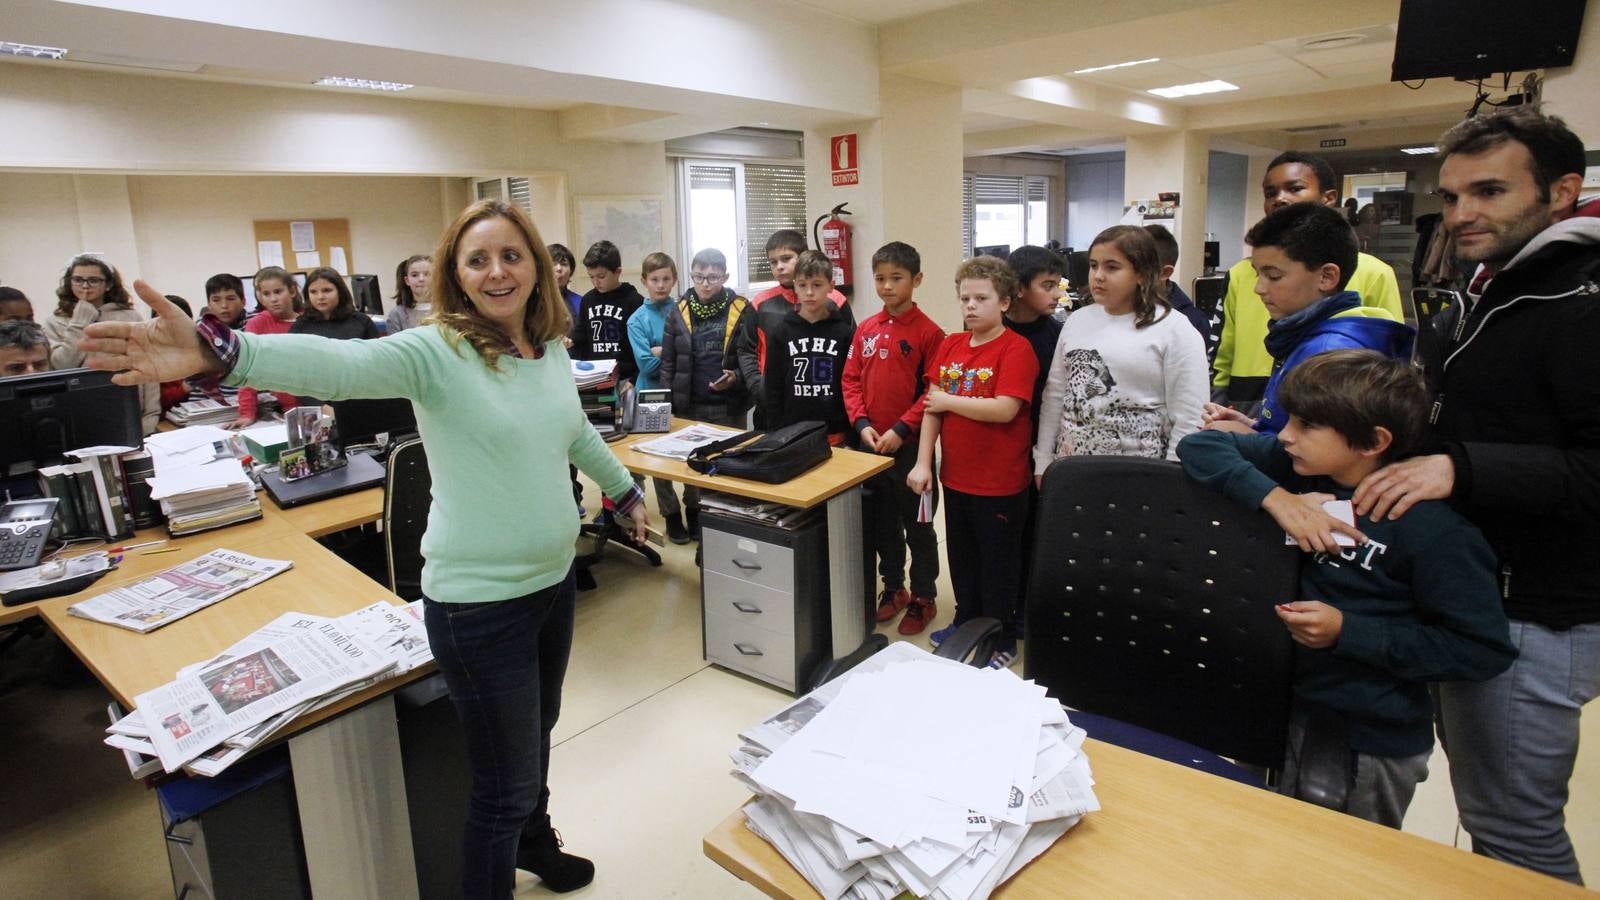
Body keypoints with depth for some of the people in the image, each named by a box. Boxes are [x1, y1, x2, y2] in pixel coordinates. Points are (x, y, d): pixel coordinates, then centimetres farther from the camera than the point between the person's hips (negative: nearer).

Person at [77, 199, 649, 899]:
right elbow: (340, 363, -36)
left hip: (554, 580, 7)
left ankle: (533, 842, 57)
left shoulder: (551, 348, 2)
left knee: (537, 734, 30)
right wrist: (218, 353, -53)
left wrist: (625, 488, 32)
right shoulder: (435, 352, -17)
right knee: (505, 785, 6)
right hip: (481, 602, -7)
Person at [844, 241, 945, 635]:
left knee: (917, 524, 8)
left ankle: (923, 598, 23)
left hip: (909, 444, -5)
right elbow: (851, 381, 6)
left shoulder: (928, 332, -10)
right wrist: (862, 424, -7)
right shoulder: (866, 329, 6)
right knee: (880, 521, 17)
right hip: (870, 443, 6)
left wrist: (900, 430, -18)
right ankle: (893, 588, 34)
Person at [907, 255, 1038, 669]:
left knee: (998, 562, 10)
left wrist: (948, 401, -15)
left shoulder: (1016, 348, -14)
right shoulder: (950, 346, 4)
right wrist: (923, 462, -4)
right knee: (961, 556, 21)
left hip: (999, 482, -6)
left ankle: (1002, 639, 28)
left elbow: (1005, 409, -25)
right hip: (955, 476, 6)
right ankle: (966, 621, 41)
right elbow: (932, 406, 2)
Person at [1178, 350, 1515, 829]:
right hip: (1276, 712, 5)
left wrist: (1347, 632, -23)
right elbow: (1199, 446, -7)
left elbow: (1485, 650, -17)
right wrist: (1275, 497, -20)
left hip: (1369, 748, -5)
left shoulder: (1428, 525, -21)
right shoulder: (1300, 466, -7)